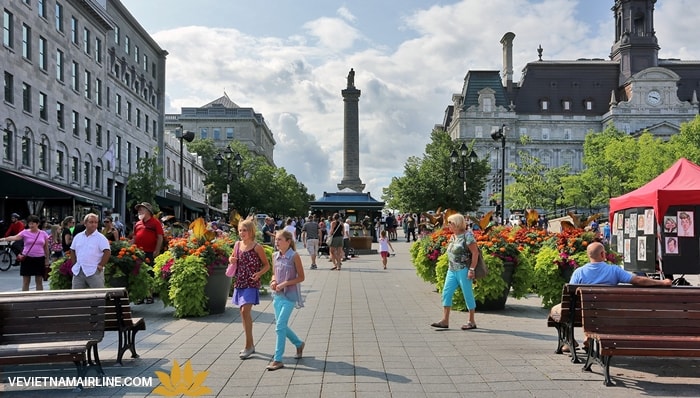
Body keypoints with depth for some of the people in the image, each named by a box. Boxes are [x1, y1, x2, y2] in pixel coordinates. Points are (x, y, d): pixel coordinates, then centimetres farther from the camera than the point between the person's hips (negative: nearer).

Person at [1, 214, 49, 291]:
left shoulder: (44, 234, 4)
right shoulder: (25, 232, -2)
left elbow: (46, 248, 8)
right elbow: (15, 237, -19)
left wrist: (47, 259, 8)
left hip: (39, 259, 1)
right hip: (27, 259, -1)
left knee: (39, 281, 8)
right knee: (26, 281, 4)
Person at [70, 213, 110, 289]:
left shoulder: (101, 238, -5)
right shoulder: (78, 237, 11)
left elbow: (107, 252, -13)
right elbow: (72, 251, 19)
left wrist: (100, 265, -14)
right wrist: (75, 264, 10)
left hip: (94, 272, -5)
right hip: (78, 271, 5)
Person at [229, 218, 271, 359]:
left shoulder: (257, 247, -10)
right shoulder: (237, 245, 5)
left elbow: (267, 265, -4)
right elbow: (233, 258, 21)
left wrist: (259, 273, -21)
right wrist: (231, 259, -3)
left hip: (251, 284, -6)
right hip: (239, 283, 7)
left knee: (245, 311, -15)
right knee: (244, 313, 12)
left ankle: (248, 346, -6)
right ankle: (250, 344, 24)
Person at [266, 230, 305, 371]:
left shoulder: (294, 256, -12)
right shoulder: (275, 256, 5)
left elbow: (301, 277, -9)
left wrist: (285, 283, -18)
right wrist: (273, 282, -5)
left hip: (290, 295, -7)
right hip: (278, 295, 7)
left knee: (280, 326, -10)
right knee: (282, 326, 14)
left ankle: (277, 359, -2)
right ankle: (299, 344, 39)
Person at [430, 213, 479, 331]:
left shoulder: (467, 235, -12)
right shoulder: (453, 236, 13)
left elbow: (475, 253, -14)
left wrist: (471, 269, -18)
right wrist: (449, 267, 18)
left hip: (463, 270, -8)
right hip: (452, 270, 8)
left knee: (468, 294, 2)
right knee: (446, 293, 3)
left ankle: (472, 321, 13)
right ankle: (445, 320, 6)